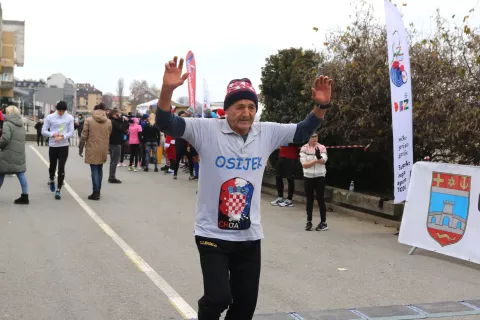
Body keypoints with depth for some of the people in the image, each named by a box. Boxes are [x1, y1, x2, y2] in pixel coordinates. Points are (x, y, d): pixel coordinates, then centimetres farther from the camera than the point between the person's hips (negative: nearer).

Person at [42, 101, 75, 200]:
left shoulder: (70, 118, -2)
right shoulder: (50, 117, -3)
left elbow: (71, 132, -3)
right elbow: (43, 131, -2)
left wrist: (62, 136, -21)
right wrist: (53, 134, -19)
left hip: (64, 146, -1)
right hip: (52, 146, 1)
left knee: (61, 168, -4)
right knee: (52, 166, 13)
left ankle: (58, 190, 3)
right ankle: (51, 179, 45)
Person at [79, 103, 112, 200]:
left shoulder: (89, 120, -6)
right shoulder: (108, 121, 2)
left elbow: (84, 136, -5)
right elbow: (109, 136, 4)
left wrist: (80, 148, 3)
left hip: (92, 149, -3)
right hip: (103, 149, 3)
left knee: (94, 170, 0)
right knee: (100, 169, 16)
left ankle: (96, 193, -2)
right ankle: (98, 191, 21)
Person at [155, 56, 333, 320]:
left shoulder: (267, 133, 2)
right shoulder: (207, 130, -10)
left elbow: (302, 132, 11)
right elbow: (166, 124, -17)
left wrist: (321, 106, -6)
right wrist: (167, 89, -35)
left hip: (249, 236, 4)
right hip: (213, 235, -4)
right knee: (218, 298, -14)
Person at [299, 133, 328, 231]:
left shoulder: (322, 147, -4)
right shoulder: (304, 148, -3)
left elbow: (323, 161, -19)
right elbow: (304, 164, -9)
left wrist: (319, 157, -41)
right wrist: (316, 161, -18)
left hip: (320, 177, -1)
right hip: (308, 177, 1)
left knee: (321, 200, 1)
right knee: (309, 200, 8)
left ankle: (323, 222, 7)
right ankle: (309, 222, 17)